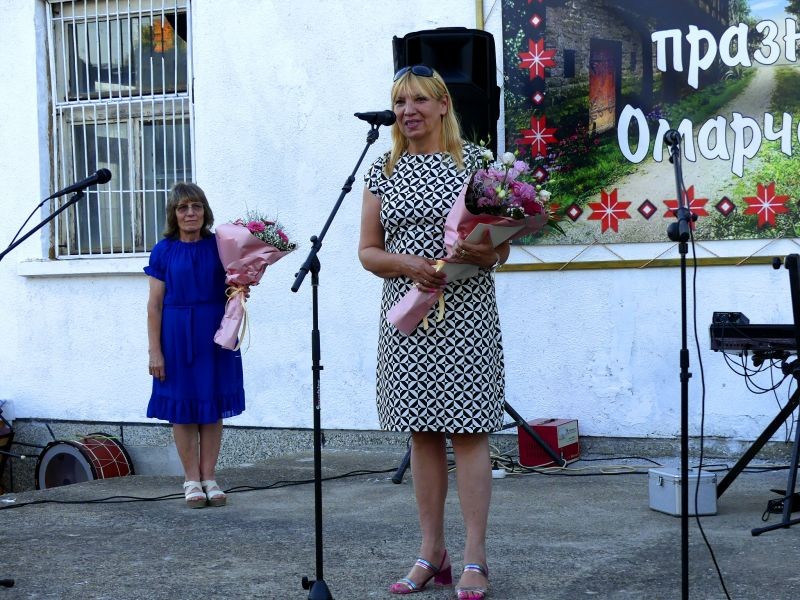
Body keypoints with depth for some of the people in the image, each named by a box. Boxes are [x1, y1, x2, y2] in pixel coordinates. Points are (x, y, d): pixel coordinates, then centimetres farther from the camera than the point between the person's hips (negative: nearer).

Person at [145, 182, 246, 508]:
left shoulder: (219, 246, 2)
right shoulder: (163, 251, -2)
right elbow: (155, 304, -2)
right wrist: (155, 350, -6)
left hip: (214, 337, 1)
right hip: (177, 337, -1)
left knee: (213, 407, 6)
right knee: (183, 408, 4)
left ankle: (209, 478, 16)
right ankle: (192, 480, 13)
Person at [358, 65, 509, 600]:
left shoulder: (476, 161, 3)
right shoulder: (383, 171, 11)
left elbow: (502, 243, 2)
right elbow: (368, 252, 8)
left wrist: (486, 252, -20)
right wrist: (408, 264, -11)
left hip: (465, 314, -3)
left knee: (468, 430, -4)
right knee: (423, 433, 8)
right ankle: (432, 553, 17)